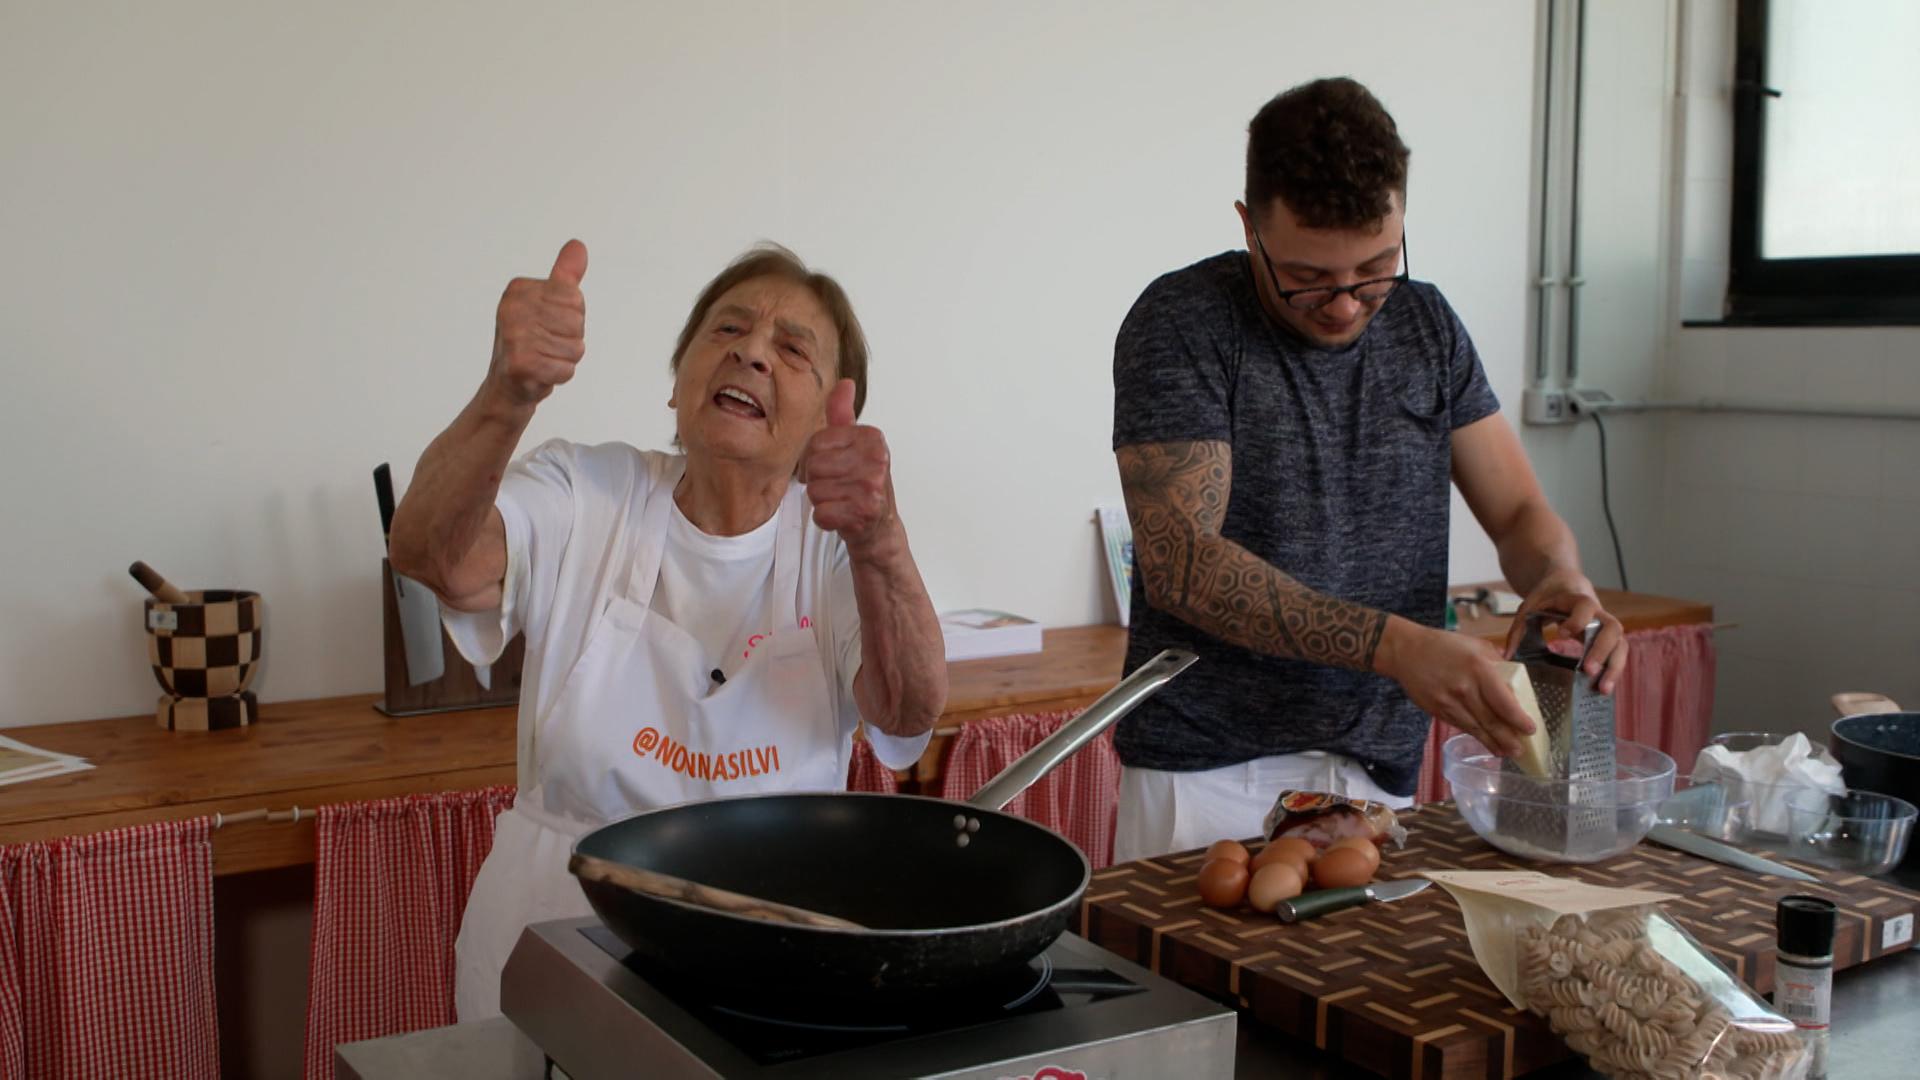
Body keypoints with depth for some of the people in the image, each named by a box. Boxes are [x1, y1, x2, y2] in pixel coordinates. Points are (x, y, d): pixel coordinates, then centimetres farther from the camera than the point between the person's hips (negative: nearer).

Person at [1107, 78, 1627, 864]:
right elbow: (1180, 561, -20)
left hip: (1378, 770, 4)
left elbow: (1519, 511, 9)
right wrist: (1392, 645, -29)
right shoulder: (1180, 324, -11)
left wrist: (1564, 581, -16)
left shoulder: (1424, 324, 6)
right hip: (1209, 774, -4)